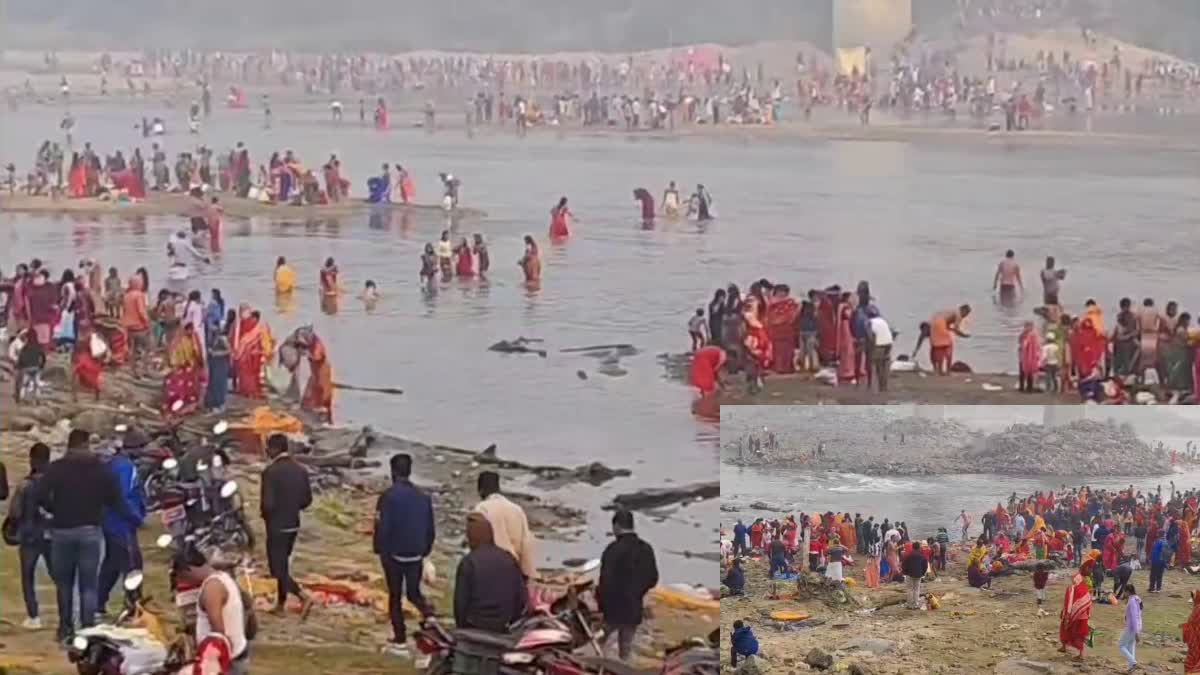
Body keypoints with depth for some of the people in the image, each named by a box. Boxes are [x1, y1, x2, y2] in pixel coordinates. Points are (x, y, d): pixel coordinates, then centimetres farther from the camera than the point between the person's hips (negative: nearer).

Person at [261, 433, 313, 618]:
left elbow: (268, 503, -22)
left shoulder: (270, 471, -19)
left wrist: (266, 516, -2)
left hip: (276, 525, -7)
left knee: (278, 569, -2)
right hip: (294, 524, 7)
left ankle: (304, 597, -17)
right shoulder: (300, 470, 2)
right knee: (283, 564, 20)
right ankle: (281, 603, 28)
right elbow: (307, 499, 5)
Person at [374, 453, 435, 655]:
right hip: (416, 555, 4)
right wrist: (425, 550, 19)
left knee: (395, 597, 7)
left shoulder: (389, 496, -14)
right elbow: (430, 529, 7)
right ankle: (430, 615, -11)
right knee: (414, 593, 18)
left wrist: (380, 551, -2)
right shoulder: (423, 497, 2)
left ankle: (400, 642, 9)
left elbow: (382, 527, -15)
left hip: (394, 555, -4)